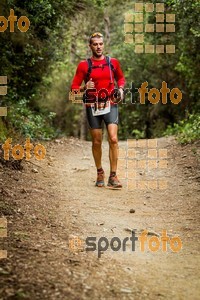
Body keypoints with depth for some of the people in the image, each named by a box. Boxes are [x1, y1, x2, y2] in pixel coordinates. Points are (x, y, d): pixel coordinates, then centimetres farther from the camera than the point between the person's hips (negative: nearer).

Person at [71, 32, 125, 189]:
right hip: (93, 107, 0)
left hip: (110, 105, 0)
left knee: (113, 139, -15)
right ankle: (100, 172, 26)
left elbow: (120, 77, 24)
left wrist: (121, 88, 4)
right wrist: (85, 87, -18)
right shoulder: (84, 65, 1)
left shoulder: (113, 62, 6)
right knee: (97, 142, 7)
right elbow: (74, 88, 2)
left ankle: (113, 176, -12)